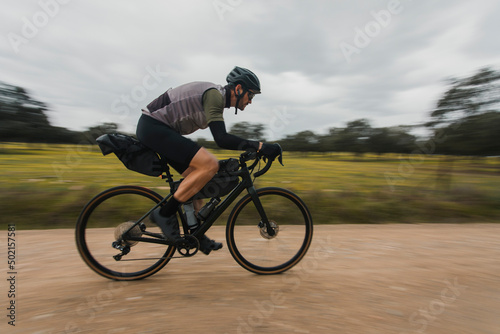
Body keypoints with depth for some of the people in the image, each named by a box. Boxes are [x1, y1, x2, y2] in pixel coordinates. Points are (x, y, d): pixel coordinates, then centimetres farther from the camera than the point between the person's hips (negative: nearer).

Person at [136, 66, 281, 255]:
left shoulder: (216, 96, 13)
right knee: (209, 165, -21)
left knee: (196, 177, 7)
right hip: (152, 127, -10)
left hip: (155, 129, 10)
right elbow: (221, 139, -30)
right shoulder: (214, 94, -17)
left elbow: (220, 138, 18)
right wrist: (259, 146, -30)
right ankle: (164, 214, -9)